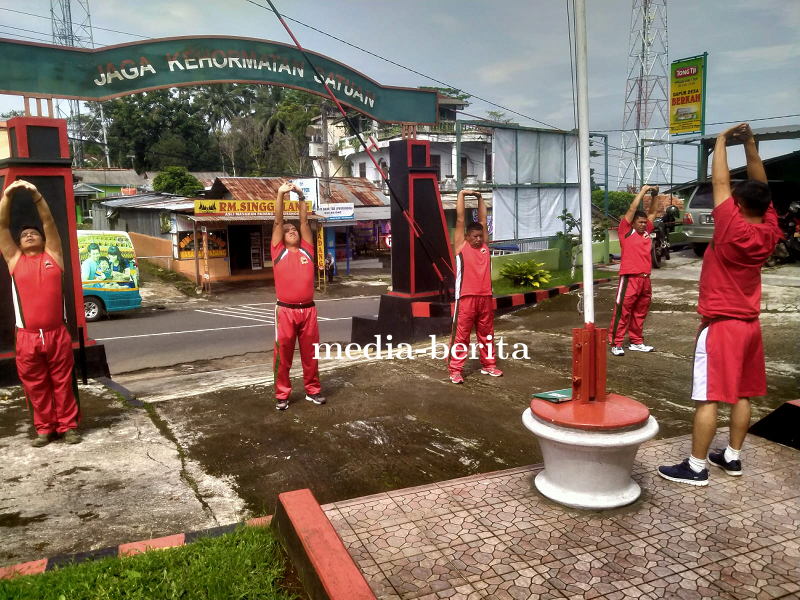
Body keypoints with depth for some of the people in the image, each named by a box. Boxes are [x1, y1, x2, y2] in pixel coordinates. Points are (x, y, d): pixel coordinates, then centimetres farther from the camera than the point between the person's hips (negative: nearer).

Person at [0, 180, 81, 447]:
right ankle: (45, 428, 19)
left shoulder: (53, 255, 10)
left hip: (57, 334, -1)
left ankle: (69, 425, 15)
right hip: (27, 337, 2)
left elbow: (49, 222, 1)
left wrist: (36, 194, -9)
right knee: (35, 386, 8)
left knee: (63, 383, 5)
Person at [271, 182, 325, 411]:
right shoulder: (279, 251, 5)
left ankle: (312, 390, 24)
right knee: (283, 355, 3)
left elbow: (305, 222, 9)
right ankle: (281, 394, 14)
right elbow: (278, 221, 1)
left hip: (308, 310, 2)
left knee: (310, 353, 11)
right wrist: (280, 194, -4)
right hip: (286, 310, -2)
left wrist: (301, 197, 3)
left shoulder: (307, 250, 10)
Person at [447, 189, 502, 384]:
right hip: (466, 298, -5)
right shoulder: (460, 245, 0)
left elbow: (483, 220, 16)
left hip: (485, 297, 5)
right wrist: (462, 195, 1)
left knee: (487, 334, 14)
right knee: (460, 335, -1)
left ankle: (488, 365, 27)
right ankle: (455, 370, 4)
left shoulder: (484, 245, 11)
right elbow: (460, 219, -1)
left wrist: (479, 197, 16)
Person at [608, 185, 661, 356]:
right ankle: (615, 343, -2)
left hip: (645, 278, 7)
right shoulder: (626, 231, -1)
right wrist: (643, 191, -1)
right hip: (630, 278, -7)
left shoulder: (646, 231, 15)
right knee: (622, 311, -5)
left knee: (640, 312, 12)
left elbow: (653, 212, 23)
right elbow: (632, 209, -6)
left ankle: (636, 342, 22)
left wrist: (654, 195, 13)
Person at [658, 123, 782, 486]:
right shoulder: (769, 233, -1)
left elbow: (720, 183, -12)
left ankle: (696, 468, 1)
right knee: (741, 395, 13)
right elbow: (760, 187, 7)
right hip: (750, 324, 8)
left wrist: (721, 142, -2)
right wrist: (749, 143, 4)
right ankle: (732, 457, 24)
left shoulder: (733, 231, -19)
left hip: (720, 325, -8)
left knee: (707, 398, -4)